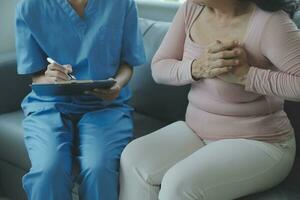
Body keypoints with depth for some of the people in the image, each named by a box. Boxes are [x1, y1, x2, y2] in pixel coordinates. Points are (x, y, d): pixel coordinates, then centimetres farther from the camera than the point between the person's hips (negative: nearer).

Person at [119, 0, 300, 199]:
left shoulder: (269, 23, -22)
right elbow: (159, 68, 2)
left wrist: (246, 75, -29)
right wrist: (197, 68, -19)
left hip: (257, 142, -6)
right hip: (196, 130, 7)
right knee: (133, 159, -15)